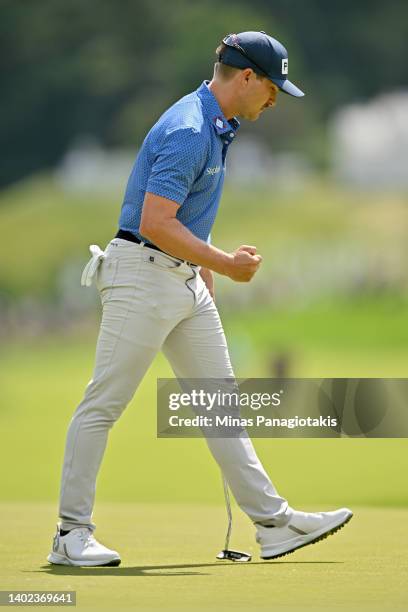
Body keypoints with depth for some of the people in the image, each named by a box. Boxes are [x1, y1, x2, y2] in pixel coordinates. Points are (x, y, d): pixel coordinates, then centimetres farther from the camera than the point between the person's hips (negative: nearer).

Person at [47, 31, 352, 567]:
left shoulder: (216, 127, 12)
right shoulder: (187, 131, -20)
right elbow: (154, 223, -26)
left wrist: (207, 271, 23)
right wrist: (225, 263, -19)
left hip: (186, 279, 10)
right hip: (143, 276, -10)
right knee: (103, 405, -3)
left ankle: (273, 522, 8)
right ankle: (71, 533, 3)